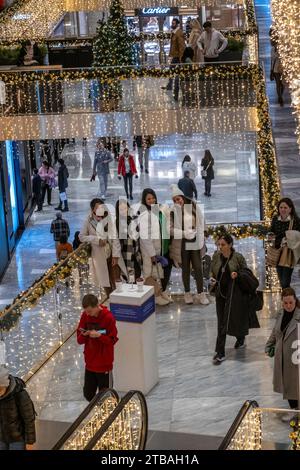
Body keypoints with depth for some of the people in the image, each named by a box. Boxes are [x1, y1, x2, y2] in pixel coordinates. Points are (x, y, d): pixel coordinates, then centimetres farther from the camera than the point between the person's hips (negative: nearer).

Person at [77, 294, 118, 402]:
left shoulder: (108, 317, -16)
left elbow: (112, 340, -11)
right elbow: (79, 340, 2)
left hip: (104, 364, -5)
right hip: (90, 363, 5)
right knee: (88, 394, 13)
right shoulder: (85, 316, -3)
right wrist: (84, 335, -20)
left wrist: (99, 335, -26)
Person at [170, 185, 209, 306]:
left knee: (198, 268, 0)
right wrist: (185, 233, -19)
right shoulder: (174, 211, -6)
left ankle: (200, 293, 9)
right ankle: (187, 293, 20)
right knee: (185, 269, 9)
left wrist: (201, 241, -3)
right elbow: (170, 228, -8)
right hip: (181, 245, -1)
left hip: (195, 244, 1)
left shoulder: (194, 207, -2)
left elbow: (201, 224, 3)